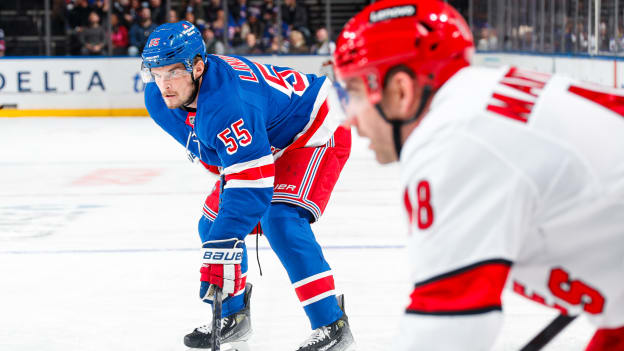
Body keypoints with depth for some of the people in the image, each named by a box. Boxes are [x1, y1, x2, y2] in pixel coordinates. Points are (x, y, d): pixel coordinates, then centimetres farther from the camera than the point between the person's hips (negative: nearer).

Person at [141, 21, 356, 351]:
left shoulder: (226, 103, -40)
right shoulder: (160, 101, -13)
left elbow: (251, 180, -44)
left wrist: (221, 250, -48)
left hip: (316, 132, -9)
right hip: (266, 141, 9)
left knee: (279, 220, -27)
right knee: (213, 222, 4)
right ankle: (234, 316, 22)